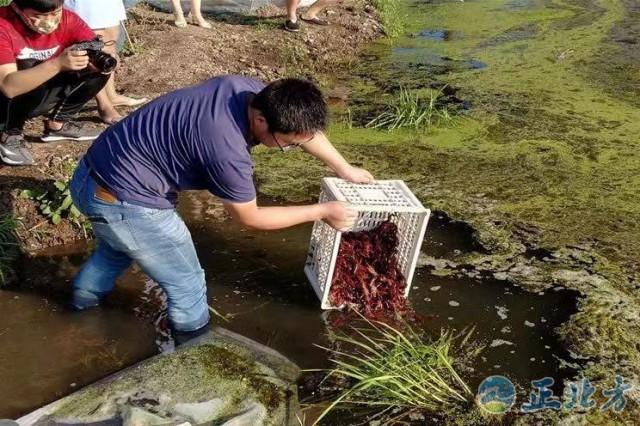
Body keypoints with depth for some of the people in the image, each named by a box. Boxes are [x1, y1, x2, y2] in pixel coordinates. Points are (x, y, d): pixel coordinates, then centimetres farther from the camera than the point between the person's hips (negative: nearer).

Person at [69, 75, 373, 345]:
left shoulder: (247, 90, -9)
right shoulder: (227, 150, -32)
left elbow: (303, 125, 10)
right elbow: (249, 218, -13)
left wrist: (345, 169, 18)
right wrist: (322, 211, -7)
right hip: (123, 201, -9)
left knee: (118, 246, 37)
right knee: (187, 285, 6)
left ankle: (85, 298, 63)